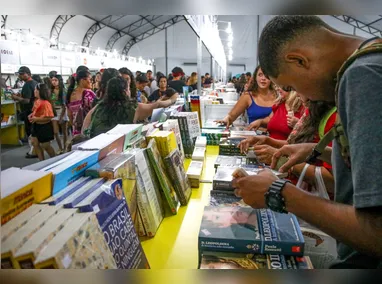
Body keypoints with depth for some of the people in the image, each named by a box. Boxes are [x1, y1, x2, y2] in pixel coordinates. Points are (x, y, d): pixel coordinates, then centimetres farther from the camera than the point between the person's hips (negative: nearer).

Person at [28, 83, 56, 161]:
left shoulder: (46, 103, -23)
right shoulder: (36, 101, 3)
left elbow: (49, 117, -25)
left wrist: (36, 119, -26)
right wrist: (32, 115, 2)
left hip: (44, 127, -9)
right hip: (36, 126, 9)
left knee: (45, 146, 3)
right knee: (34, 142, 10)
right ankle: (42, 161, 21)